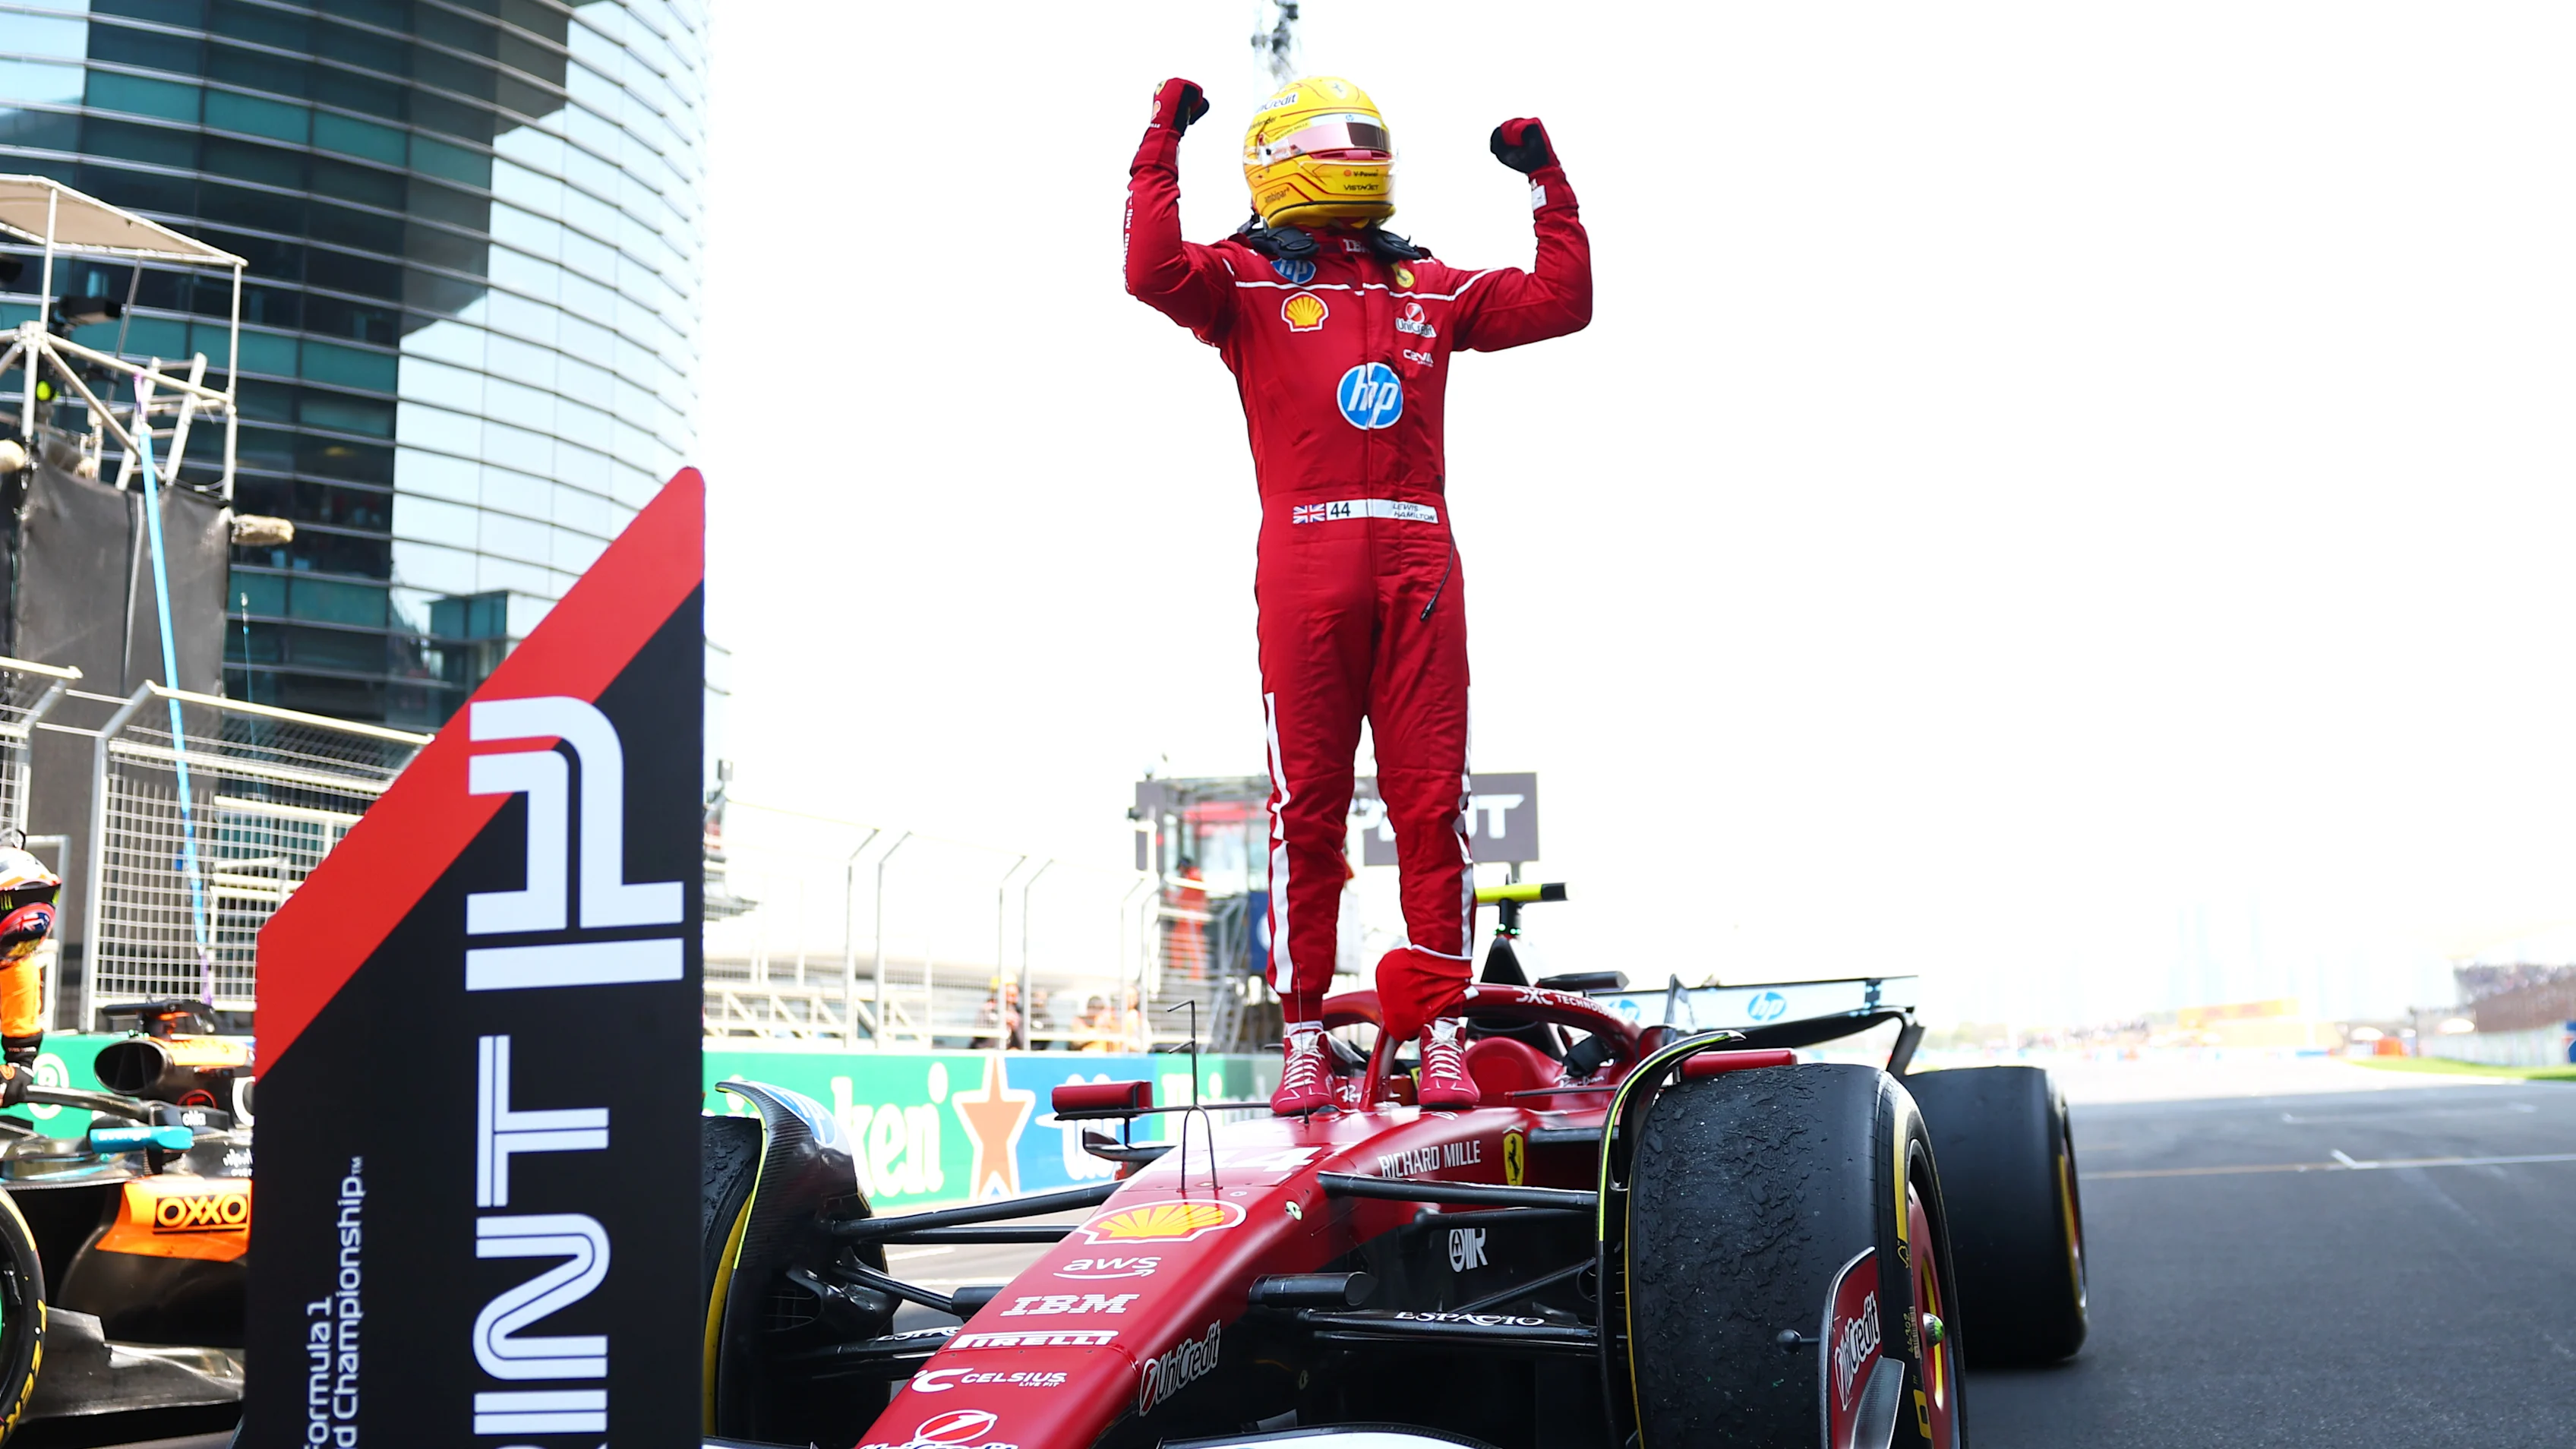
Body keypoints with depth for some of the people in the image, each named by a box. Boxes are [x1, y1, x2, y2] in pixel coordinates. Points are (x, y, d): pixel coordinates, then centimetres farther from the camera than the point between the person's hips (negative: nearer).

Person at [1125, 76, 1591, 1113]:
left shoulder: (1428, 288, 21)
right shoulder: (1248, 279, 10)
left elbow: (1561, 300, 21)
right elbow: (1153, 272, -9)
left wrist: (1546, 181, 21)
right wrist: (1163, 143, -4)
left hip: (1419, 567, 3)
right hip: (1305, 562, -3)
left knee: (1431, 801, 0)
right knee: (1306, 805, -1)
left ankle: (1440, 1028, 5)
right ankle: (1303, 1036, 6)